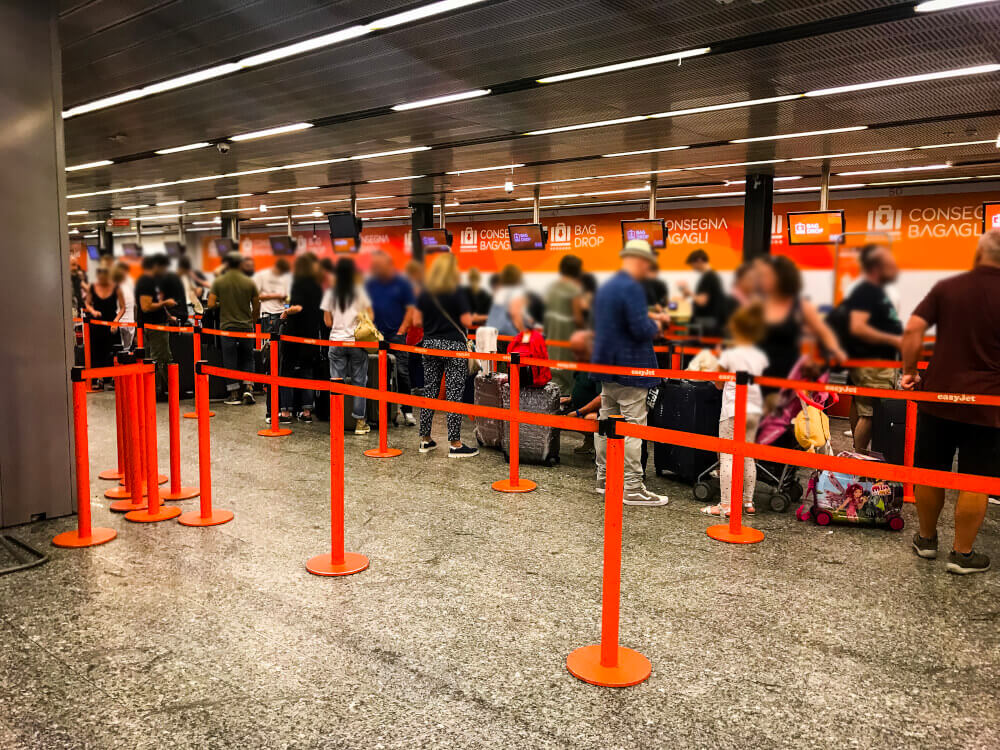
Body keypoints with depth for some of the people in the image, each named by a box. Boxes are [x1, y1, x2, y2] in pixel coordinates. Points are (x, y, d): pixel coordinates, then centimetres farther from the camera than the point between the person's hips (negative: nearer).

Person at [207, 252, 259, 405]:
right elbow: (256, 307, 2)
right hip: (246, 326, 1)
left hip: (227, 326, -1)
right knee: (247, 359, 13)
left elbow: (211, 305, -8)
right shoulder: (249, 282, -1)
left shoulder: (218, 282, -4)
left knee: (230, 360, 5)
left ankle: (234, 394, 8)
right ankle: (248, 388, 0)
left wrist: (221, 304, 13)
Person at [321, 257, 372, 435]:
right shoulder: (359, 291, -1)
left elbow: (327, 322, 3)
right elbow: (370, 317, -2)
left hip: (336, 342, 1)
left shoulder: (330, 293, 3)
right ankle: (359, 422, 7)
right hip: (357, 341, -1)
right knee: (359, 382, 5)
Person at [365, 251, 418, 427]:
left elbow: (411, 309, -1)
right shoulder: (370, 285, 10)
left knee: (401, 373, -8)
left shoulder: (402, 284, 0)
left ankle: (407, 411, -3)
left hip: (396, 335, -4)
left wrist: (401, 331, -9)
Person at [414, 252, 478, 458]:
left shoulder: (424, 294, 5)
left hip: (430, 344, 5)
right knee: (454, 394, -3)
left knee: (429, 390, 12)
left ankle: (425, 440, 18)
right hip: (454, 346, -5)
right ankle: (455, 445, -2)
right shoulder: (457, 293, -11)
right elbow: (467, 321, -12)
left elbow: (417, 319, 10)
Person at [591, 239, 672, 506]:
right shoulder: (632, 288, -18)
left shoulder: (605, 286, 13)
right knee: (632, 428, -4)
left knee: (607, 423, 15)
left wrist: (650, 316, 24)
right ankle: (633, 488, 0)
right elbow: (641, 330, -24)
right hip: (630, 369, -9)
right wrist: (656, 326, -3)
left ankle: (604, 478, 24)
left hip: (607, 366, 9)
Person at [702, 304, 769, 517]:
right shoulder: (761, 357, 7)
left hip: (733, 410, -6)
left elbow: (718, 384, 2)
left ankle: (725, 504, -7)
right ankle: (748, 502, 19)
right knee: (748, 456, 14)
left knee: (727, 456, -4)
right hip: (754, 410, 6)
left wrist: (719, 367, 18)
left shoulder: (729, 355, -7)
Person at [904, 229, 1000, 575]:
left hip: (937, 395, 2)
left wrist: (909, 372, 2)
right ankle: (962, 553, 14)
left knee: (930, 472, 14)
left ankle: (926, 539, 29)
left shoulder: (947, 288, 0)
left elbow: (912, 330, -9)